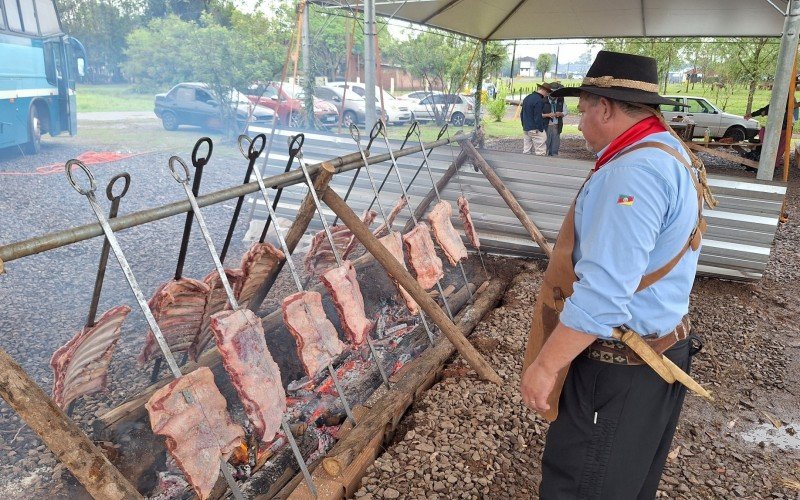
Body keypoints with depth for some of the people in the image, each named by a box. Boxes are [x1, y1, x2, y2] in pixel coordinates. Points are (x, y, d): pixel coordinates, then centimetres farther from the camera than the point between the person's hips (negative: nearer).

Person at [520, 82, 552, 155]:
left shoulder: (527, 98, 13)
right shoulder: (539, 101, -15)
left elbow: (521, 114, 20)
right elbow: (538, 118, -18)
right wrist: (541, 130, -13)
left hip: (526, 129, 9)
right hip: (535, 130, -9)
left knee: (526, 151, 10)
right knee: (540, 152, -6)